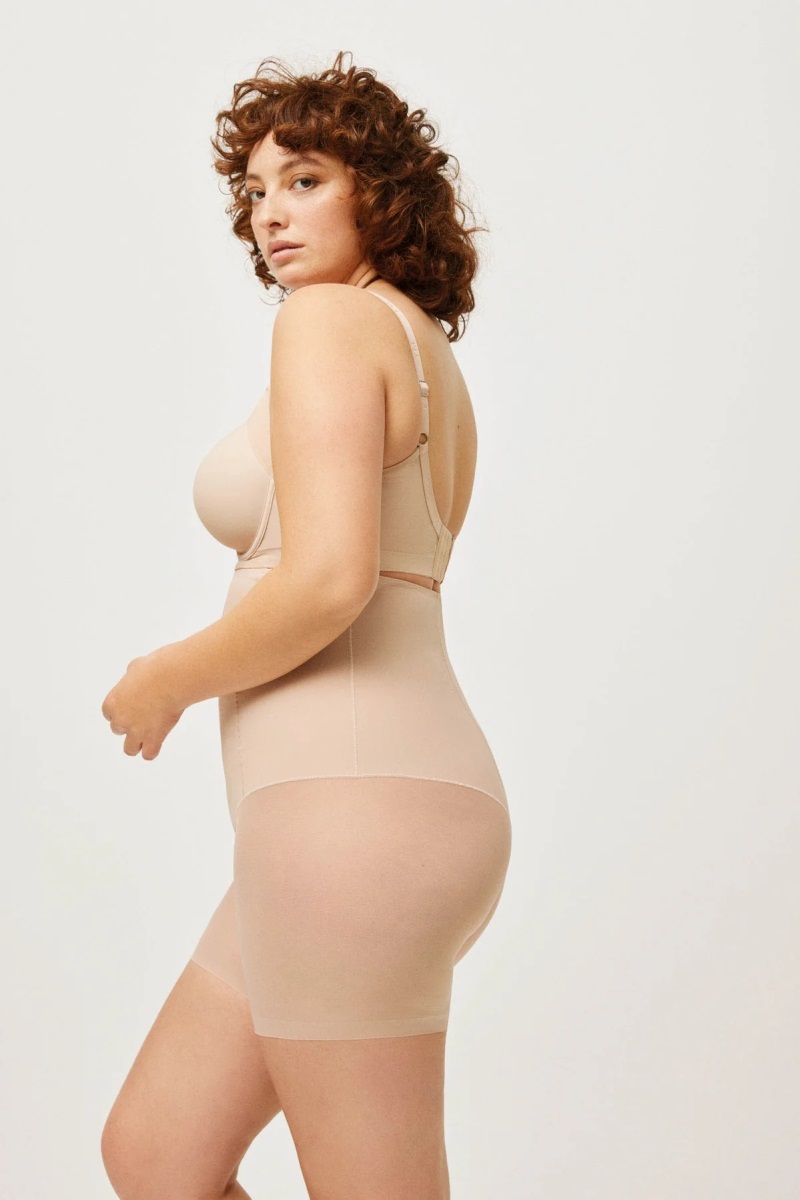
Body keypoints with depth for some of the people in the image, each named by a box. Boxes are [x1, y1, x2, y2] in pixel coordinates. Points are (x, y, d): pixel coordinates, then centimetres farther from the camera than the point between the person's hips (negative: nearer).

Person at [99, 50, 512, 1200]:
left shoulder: (332, 319, -7)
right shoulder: (435, 363, 20)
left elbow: (328, 581, -19)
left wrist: (162, 685, -7)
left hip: (351, 806, -10)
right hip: (416, 793, 10)